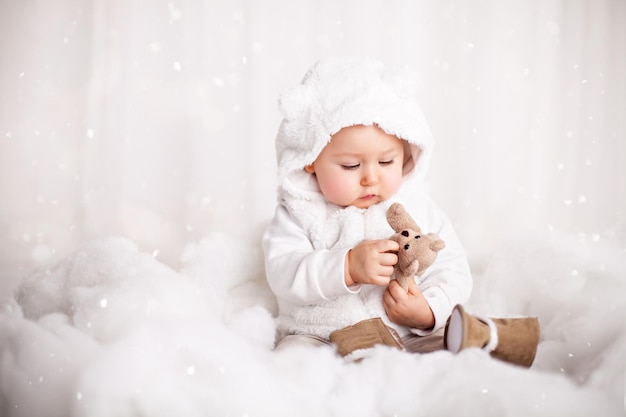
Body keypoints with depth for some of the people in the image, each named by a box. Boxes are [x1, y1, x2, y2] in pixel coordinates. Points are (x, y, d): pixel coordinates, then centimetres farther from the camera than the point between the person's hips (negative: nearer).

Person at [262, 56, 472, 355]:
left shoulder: (419, 210, 6)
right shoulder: (300, 213, 0)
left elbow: (452, 269, 6)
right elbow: (282, 274, -13)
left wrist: (430, 311, -15)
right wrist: (347, 267, -27)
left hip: (409, 338, 0)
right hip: (318, 339, 0)